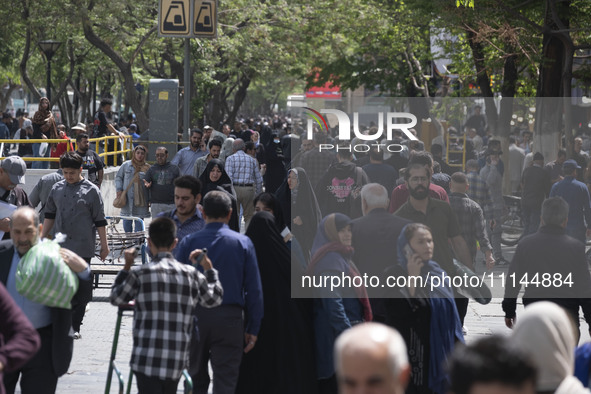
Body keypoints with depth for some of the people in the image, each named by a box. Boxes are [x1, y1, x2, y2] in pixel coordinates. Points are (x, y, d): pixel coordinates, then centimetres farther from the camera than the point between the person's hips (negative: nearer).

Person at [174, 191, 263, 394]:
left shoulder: (188, 242, 2)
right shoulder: (243, 243, 1)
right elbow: (254, 289, -1)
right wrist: (253, 329, 3)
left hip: (195, 316, 1)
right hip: (229, 318, -1)